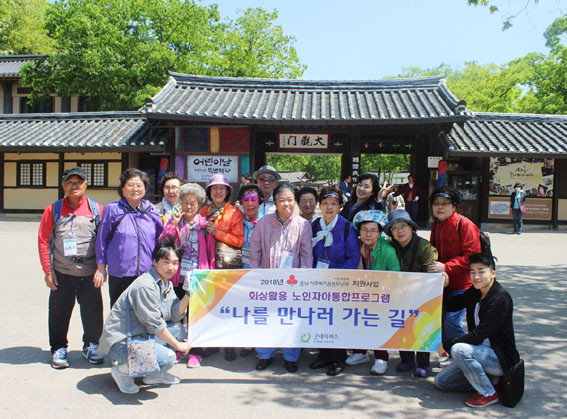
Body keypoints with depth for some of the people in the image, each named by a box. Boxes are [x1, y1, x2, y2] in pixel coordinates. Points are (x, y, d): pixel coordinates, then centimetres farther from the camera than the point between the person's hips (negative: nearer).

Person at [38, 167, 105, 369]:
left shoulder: (96, 209, 3)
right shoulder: (53, 209, 4)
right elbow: (43, 241, 3)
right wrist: (48, 271, -2)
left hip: (90, 273, 0)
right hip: (62, 274, 0)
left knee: (93, 312, 7)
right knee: (59, 313, 8)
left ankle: (91, 346, 26)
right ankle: (59, 349, 25)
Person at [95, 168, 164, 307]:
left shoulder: (151, 211, 8)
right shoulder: (112, 209, 2)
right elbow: (102, 239, 5)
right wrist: (101, 266, 4)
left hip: (148, 274, 2)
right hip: (119, 274, -2)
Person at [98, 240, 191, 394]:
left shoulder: (167, 284, 8)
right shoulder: (145, 286, -22)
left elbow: (175, 316, 1)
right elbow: (155, 325, -19)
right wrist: (177, 345, -11)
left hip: (140, 335, 10)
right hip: (120, 341, -10)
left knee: (179, 329, 5)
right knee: (167, 358, -25)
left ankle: (153, 374, 12)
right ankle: (122, 369, -3)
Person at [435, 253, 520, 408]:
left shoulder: (501, 299, -23)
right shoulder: (475, 292, 2)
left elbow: (477, 336, -25)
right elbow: (451, 305, 13)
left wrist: (446, 345, -18)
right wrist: (445, 285, -5)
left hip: (502, 359, -8)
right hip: (483, 352, 8)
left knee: (459, 349, -32)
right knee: (441, 381, 3)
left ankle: (488, 393, -12)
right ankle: (490, 379, 11)